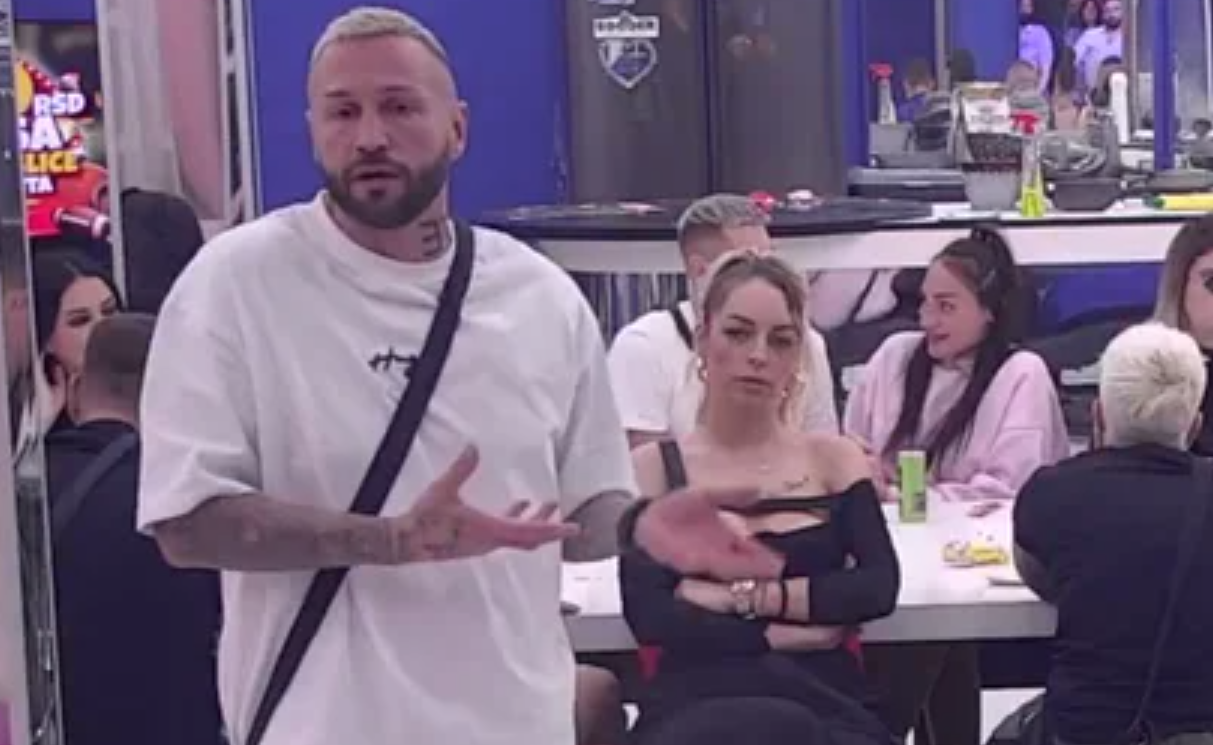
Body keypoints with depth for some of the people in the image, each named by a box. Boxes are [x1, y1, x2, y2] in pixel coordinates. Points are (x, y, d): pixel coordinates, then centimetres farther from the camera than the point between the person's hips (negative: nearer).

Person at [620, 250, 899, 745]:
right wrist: (773, 636, -9)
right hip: (698, 705, -1)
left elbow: (878, 587, 1)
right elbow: (649, 616, -3)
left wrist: (752, 596, -7)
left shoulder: (833, 459, 15)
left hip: (824, 701, 2)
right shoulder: (652, 468, 9)